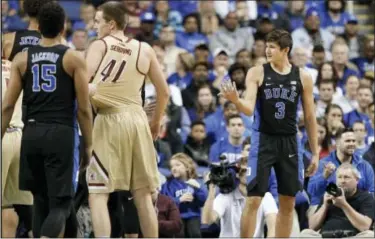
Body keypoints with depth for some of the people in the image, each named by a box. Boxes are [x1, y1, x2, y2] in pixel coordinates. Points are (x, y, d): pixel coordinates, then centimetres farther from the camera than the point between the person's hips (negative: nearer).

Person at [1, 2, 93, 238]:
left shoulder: (22, 59, 7)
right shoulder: (73, 59, -1)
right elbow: (84, 109, -2)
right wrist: (88, 146, 6)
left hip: (32, 134, 4)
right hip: (60, 134, -4)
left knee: (42, 200, 17)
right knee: (60, 203, -5)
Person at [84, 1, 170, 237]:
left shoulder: (100, 45, 0)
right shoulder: (145, 50, 13)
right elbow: (164, 92, 15)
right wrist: (156, 121, 28)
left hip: (110, 120, -4)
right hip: (137, 119, 4)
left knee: (97, 194, -3)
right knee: (143, 195, 13)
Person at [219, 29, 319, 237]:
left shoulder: (303, 77, 2)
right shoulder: (257, 73, -4)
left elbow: (310, 117, 8)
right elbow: (249, 109, -12)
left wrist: (315, 153, 7)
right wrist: (236, 100, -35)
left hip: (289, 142, 3)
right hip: (263, 140, -3)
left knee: (288, 203, 7)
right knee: (253, 199, -8)